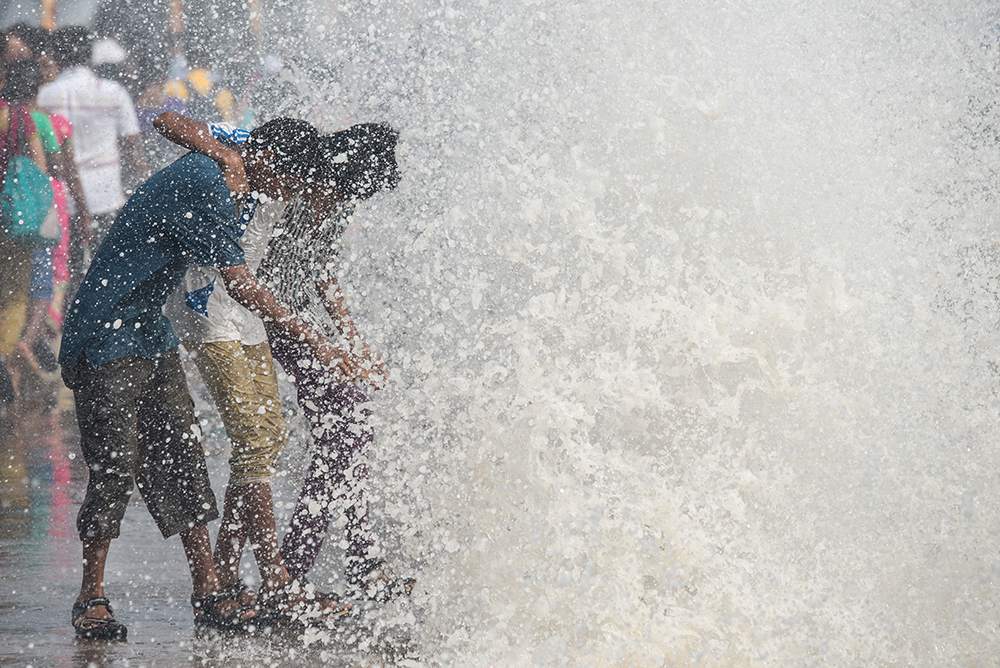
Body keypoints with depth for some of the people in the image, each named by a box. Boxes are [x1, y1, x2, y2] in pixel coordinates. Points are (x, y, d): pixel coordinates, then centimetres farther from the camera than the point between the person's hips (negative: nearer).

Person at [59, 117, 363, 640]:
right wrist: (313, 340, -25)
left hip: (150, 332, 10)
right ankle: (90, 598, 3)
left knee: (180, 455, 3)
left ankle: (208, 594, 3)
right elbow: (240, 286, -26)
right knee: (116, 463, -9)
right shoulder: (199, 187, -24)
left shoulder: (230, 187, 6)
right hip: (105, 336, -10)